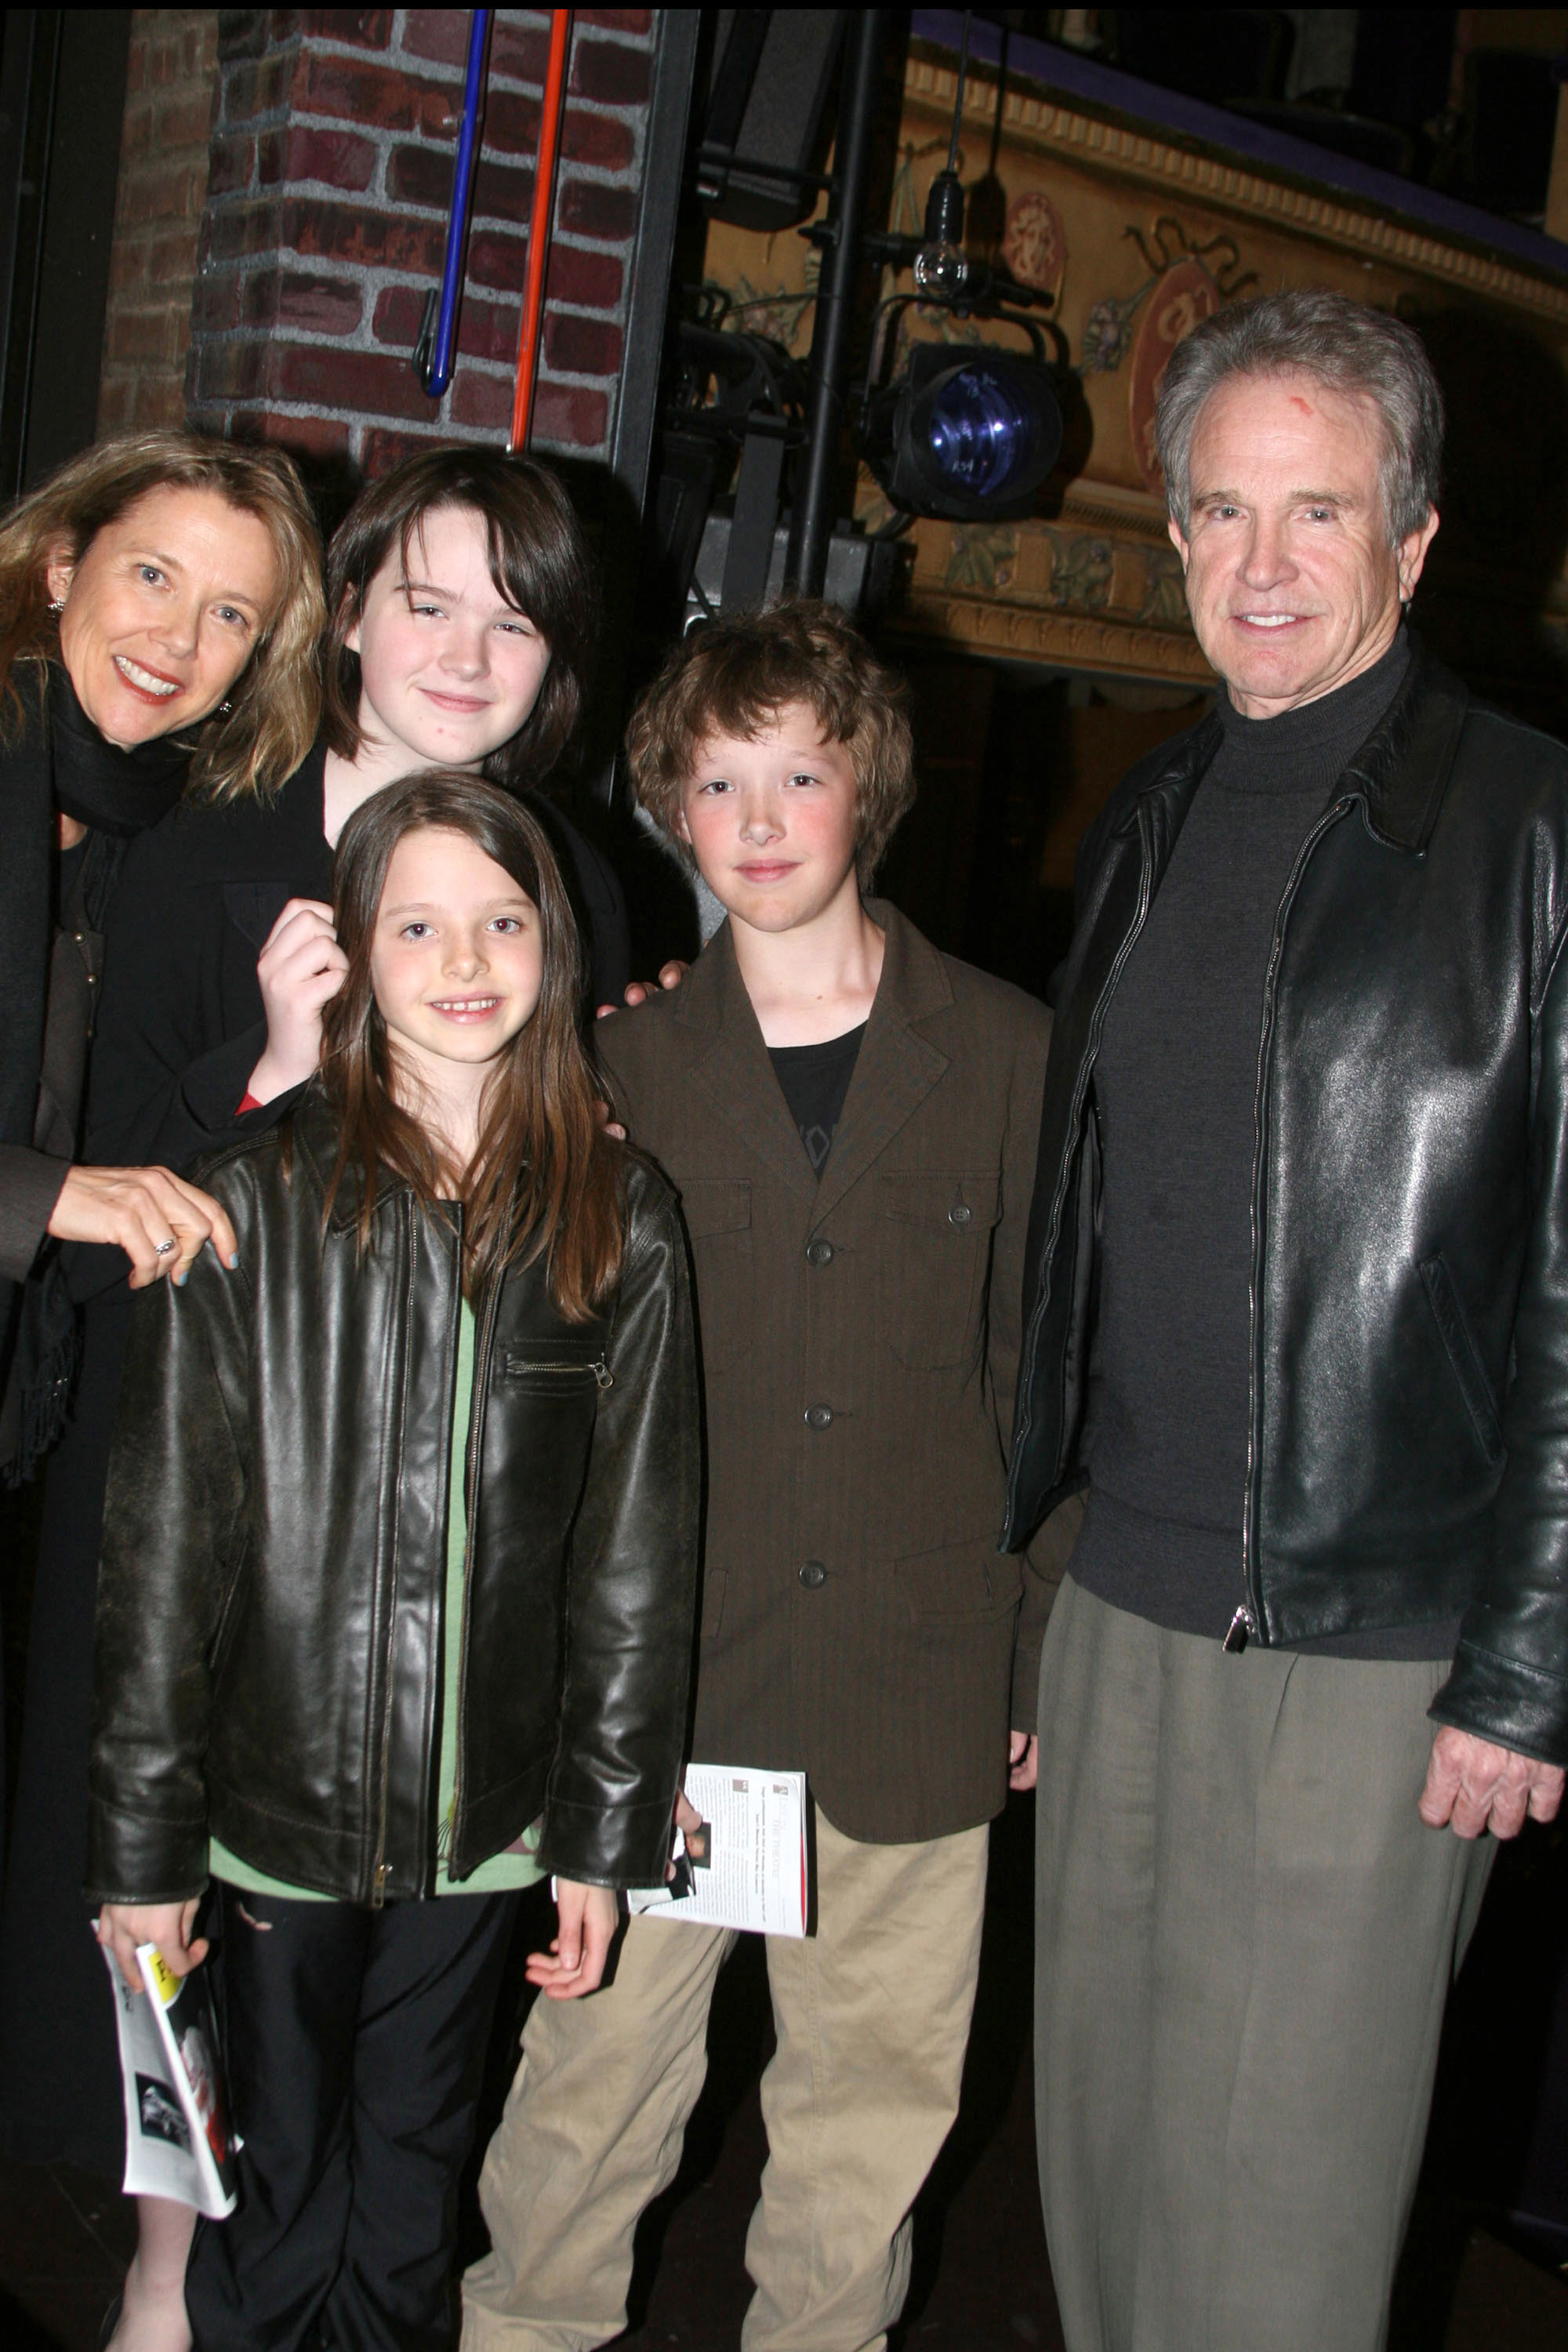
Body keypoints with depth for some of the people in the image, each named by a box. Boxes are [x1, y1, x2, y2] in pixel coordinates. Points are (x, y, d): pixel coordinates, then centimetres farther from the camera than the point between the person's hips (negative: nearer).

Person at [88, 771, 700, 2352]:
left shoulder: (619, 1226, 0)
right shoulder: (258, 1203, -8)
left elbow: (636, 1557, 3)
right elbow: (162, 1542, -7)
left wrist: (604, 1834, 3)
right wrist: (143, 1838, -6)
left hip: (483, 1813, 2)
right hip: (280, 1800, -2)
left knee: (415, 2192, 17)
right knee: (279, 2195, 11)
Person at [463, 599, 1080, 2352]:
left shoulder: (1003, 1054, 2)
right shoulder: (625, 1061, 3)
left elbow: (1045, 1372, 3)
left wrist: (1044, 1660, 2)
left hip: (915, 1688, 0)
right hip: (658, 1680, 0)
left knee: (875, 2091, 13)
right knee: (594, 2068, 8)